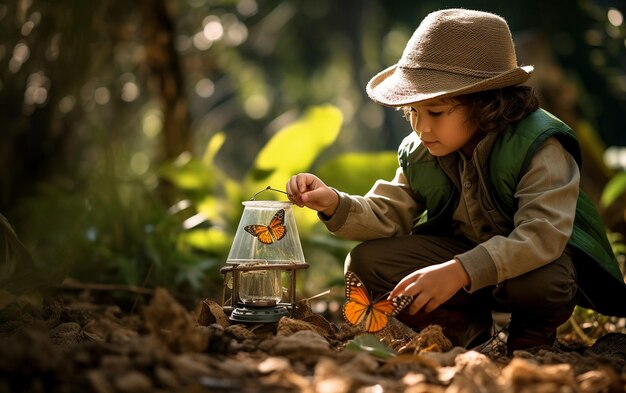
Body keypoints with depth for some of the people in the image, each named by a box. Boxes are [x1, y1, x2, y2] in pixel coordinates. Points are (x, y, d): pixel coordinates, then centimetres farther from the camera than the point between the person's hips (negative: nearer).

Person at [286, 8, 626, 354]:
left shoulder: (538, 146, -26)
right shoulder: (418, 154, -6)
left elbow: (543, 234, -37)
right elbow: (388, 215, -4)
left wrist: (460, 271, -48)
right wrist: (334, 203, -26)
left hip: (543, 257, -5)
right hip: (464, 251, 5)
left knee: (536, 284, -41)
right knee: (366, 261, -12)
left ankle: (532, 336, -4)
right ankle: (465, 326, -3)